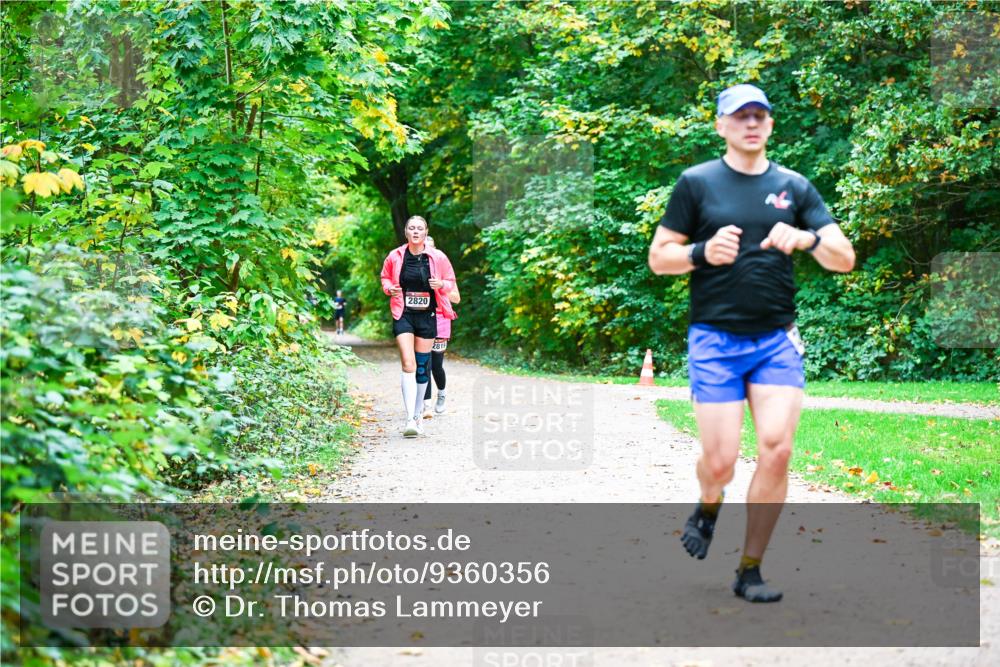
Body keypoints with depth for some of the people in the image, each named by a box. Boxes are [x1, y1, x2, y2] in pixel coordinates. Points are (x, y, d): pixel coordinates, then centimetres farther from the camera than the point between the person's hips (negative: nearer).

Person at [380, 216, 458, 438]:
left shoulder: (437, 257, -1)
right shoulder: (395, 257, 0)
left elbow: (451, 282, 9)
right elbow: (385, 277, 17)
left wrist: (441, 284, -13)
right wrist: (389, 287, -5)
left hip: (427, 316, 1)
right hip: (403, 315, -1)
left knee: (422, 366, 9)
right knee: (408, 364, -15)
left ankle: (418, 414, 26)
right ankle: (410, 419, -20)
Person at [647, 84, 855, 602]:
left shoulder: (793, 186, 10)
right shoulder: (696, 183, 5)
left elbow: (845, 259, 5)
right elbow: (658, 257, 5)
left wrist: (808, 238, -17)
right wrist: (704, 252, -15)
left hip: (777, 340, 2)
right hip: (714, 340, -2)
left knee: (776, 450, -11)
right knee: (720, 461, -7)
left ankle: (750, 570, 4)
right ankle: (707, 509, 31)